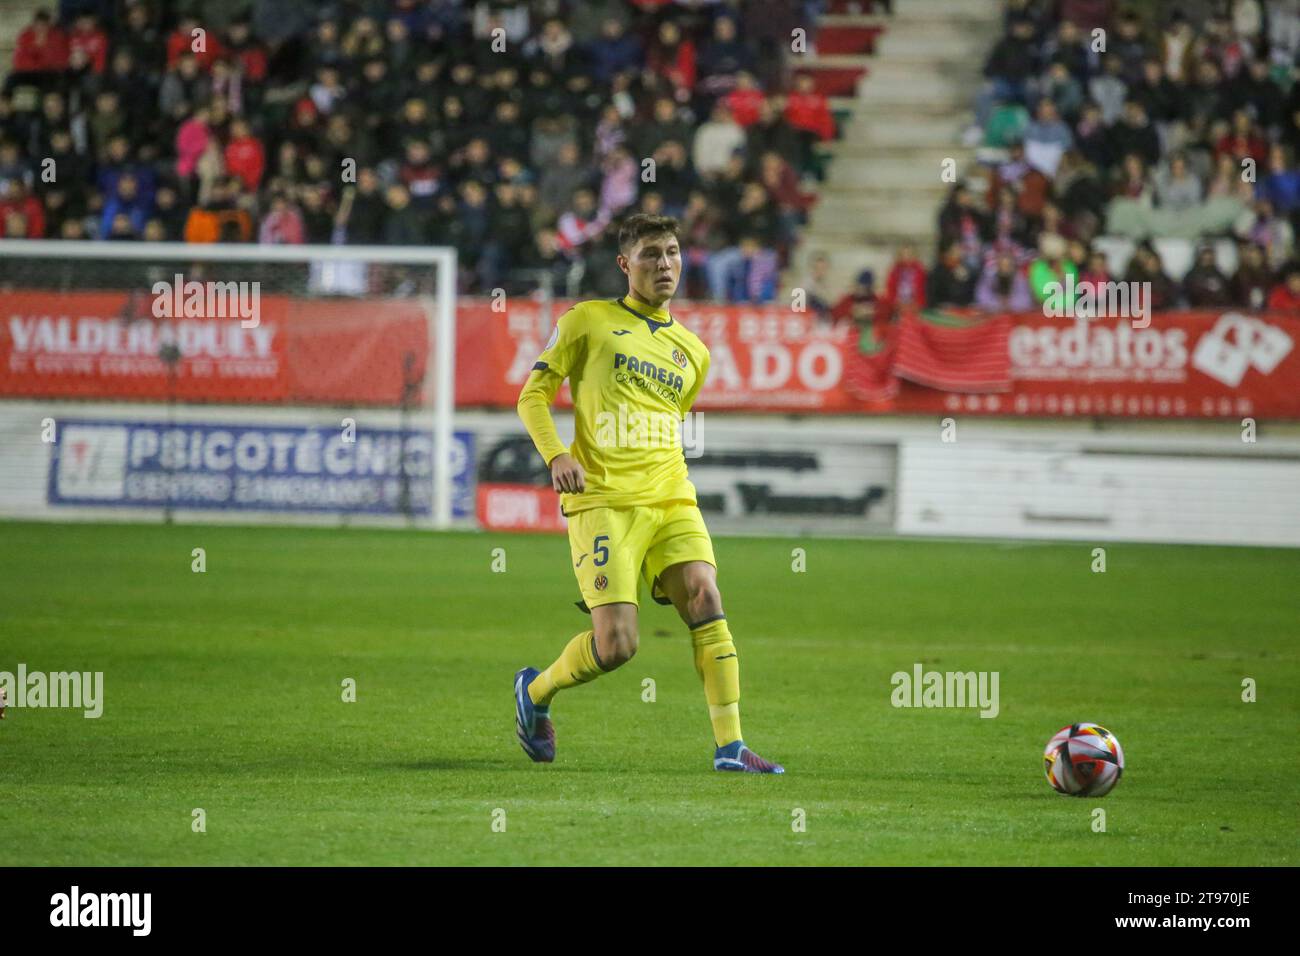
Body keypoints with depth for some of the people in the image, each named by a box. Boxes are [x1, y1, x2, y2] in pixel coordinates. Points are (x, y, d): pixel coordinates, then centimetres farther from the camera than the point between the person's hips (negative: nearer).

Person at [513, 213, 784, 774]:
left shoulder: (692, 352, 18)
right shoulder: (588, 321, 4)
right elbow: (533, 396, 2)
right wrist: (556, 455, -14)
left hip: (672, 500, 5)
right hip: (603, 502, -5)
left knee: (707, 605, -15)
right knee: (616, 644, -12)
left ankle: (730, 746, -13)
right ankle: (535, 691, 17)